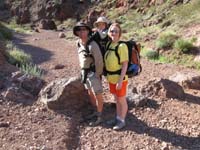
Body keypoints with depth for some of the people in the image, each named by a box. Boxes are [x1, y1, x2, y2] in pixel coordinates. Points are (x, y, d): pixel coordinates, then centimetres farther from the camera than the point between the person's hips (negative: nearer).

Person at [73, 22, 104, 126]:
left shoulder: (92, 45, -24)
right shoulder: (78, 43, 1)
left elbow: (99, 61, -21)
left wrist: (98, 75, -13)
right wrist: (83, 72, 17)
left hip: (93, 73, -8)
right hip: (84, 72, 8)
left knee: (97, 95, 3)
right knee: (90, 94, 19)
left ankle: (99, 117, 16)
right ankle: (97, 111, 37)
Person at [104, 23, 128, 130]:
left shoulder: (122, 46, -20)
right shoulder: (109, 44, 2)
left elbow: (125, 65, -20)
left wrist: (120, 80, -22)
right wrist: (107, 75, 13)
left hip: (120, 78, -7)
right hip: (111, 79, 7)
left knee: (122, 100, 10)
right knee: (117, 100, 22)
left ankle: (122, 121, 26)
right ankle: (117, 118, 38)